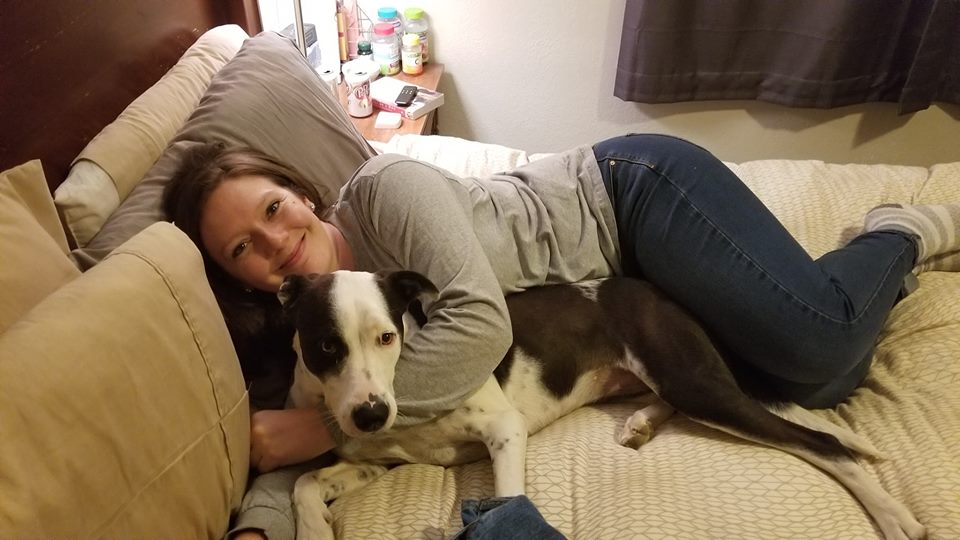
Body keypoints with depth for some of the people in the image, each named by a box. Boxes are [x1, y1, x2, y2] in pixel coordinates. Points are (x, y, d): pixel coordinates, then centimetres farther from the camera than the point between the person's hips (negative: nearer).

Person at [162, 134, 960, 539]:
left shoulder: (383, 190, -26)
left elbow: (481, 324, -37)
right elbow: (289, 437, -8)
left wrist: (329, 423, -32)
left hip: (635, 188, -5)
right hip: (627, 272, 5)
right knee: (816, 387, -5)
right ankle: (885, 253, 25)